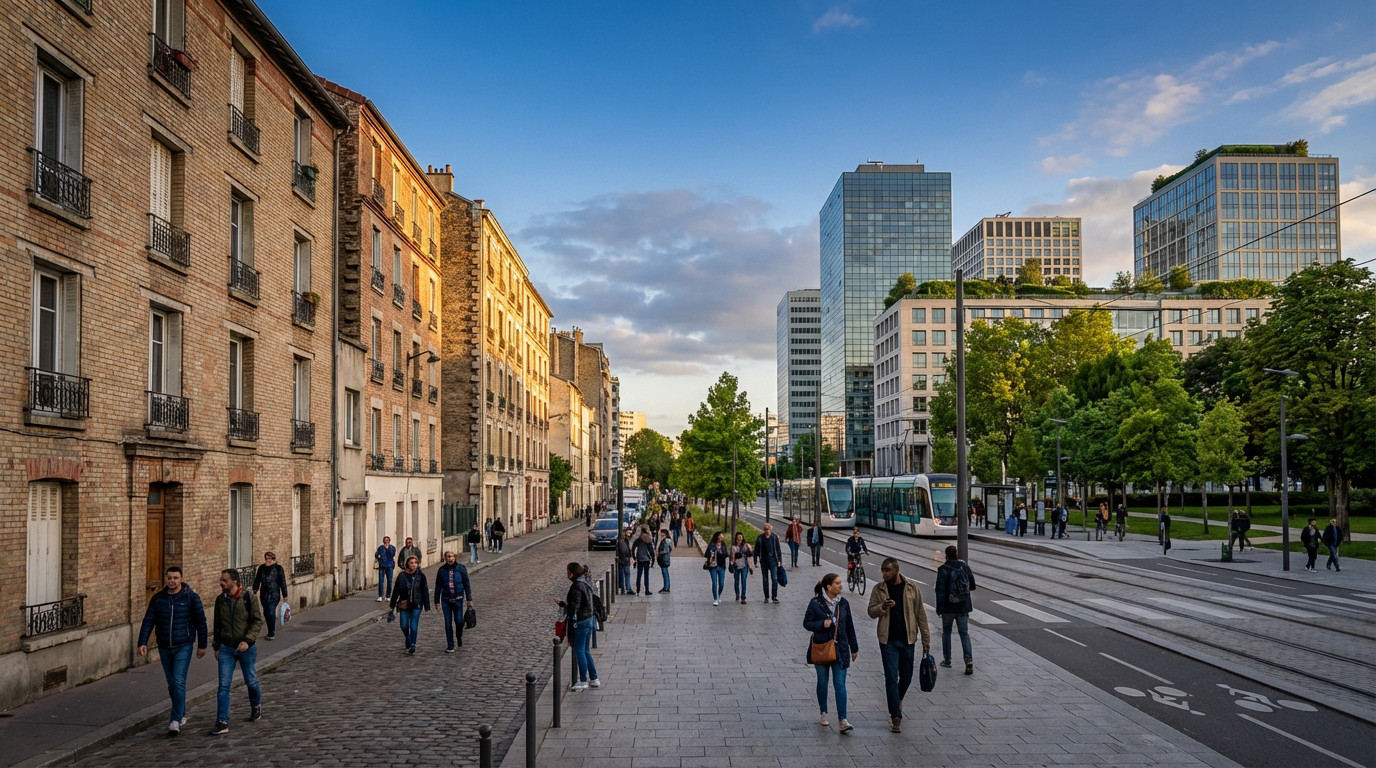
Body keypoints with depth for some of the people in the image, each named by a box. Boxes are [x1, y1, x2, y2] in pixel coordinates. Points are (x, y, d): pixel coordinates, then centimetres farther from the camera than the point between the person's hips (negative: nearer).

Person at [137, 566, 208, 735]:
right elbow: (148, 621, 1)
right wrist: (142, 642, -11)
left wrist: (202, 644, -1)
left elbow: (200, 621, -2)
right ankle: (182, 715, 28)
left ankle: (176, 720, -12)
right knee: (172, 684, 13)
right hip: (164, 648, 4)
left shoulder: (191, 597, -6)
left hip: (183, 647, -4)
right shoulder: (158, 598, 3)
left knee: (178, 682, -13)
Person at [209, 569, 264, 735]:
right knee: (223, 685, -4)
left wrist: (247, 640, -22)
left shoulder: (248, 598, -11)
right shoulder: (220, 600, 2)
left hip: (246, 648, -3)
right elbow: (217, 625, 13)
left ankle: (256, 707, 38)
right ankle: (222, 723, -2)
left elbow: (258, 621, -11)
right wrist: (216, 646, 12)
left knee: (251, 681, 12)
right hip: (226, 649, 3)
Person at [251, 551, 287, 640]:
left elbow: (282, 582, -2)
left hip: (274, 594, -5)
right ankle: (271, 632, 22)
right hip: (264, 594, 5)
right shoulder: (261, 568, 9)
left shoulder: (278, 568, -3)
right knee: (266, 613, 8)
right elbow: (257, 580, 15)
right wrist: (255, 590, 5)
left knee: (271, 612, -11)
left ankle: (272, 634, -3)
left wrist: (284, 595, -2)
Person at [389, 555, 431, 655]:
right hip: (404, 604, 2)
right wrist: (393, 605, 6)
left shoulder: (421, 575, -4)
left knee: (414, 627, -4)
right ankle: (408, 640, 37)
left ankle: (412, 646, 6)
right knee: (404, 626, 8)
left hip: (416, 605, -2)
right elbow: (396, 590, 4)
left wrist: (427, 606, -2)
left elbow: (425, 591, 0)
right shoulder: (402, 576, -2)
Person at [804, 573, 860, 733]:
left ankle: (842, 720, -7)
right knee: (822, 682, 11)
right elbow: (807, 623, -4)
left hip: (840, 649, 2)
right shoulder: (816, 603, -8)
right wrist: (822, 624, -21)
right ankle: (823, 713, 29)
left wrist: (854, 648, 14)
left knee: (840, 684, -5)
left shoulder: (843, 603, 3)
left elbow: (849, 626, 11)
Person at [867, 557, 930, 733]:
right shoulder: (879, 589, -1)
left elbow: (920, 614, 1)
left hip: (907, 640, 1)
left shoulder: (911, 587, -3)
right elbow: (871, 612, 2)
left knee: (906, 677, 14)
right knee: (891, 678, -5)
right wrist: (883, 606, -20)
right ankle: (896, 717, 1)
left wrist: (926, 640, 1)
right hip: (888, 640, -1)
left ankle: (898, 699, 44)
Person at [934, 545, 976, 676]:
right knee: (964, 633, 7)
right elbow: (972, 586, 7)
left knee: (946, 632, 16)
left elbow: (940, 591, -14)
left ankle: (947, 659, 22)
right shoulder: (965, 567, -1)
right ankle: (969, 660, -8)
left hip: (948, 607, -3)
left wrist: (939, 609, -10)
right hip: (963, 606, 3)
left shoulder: (943, 570, -13)